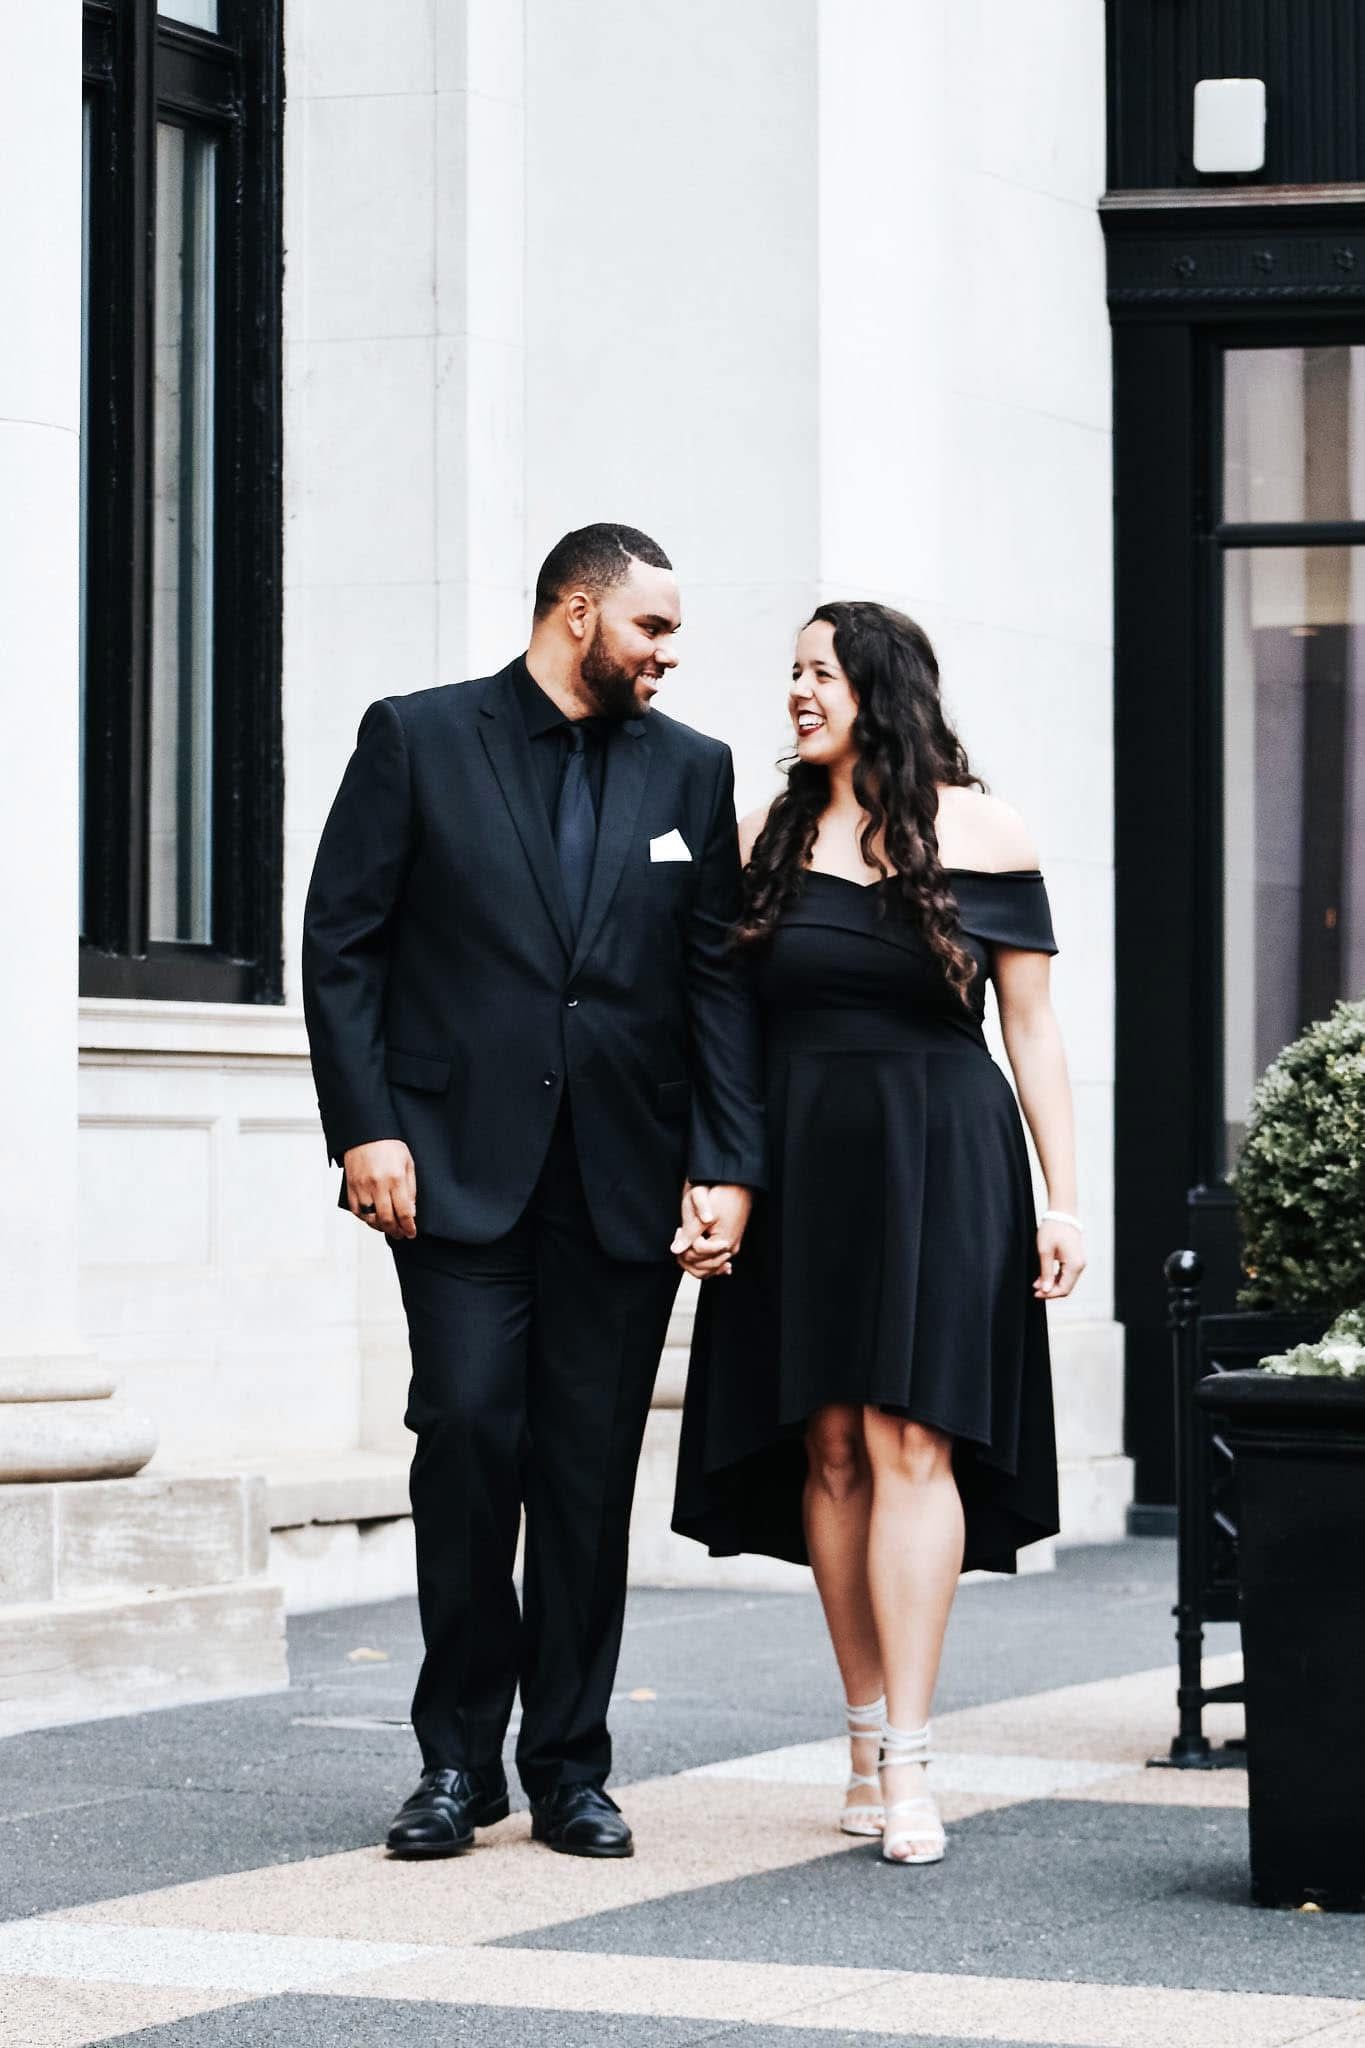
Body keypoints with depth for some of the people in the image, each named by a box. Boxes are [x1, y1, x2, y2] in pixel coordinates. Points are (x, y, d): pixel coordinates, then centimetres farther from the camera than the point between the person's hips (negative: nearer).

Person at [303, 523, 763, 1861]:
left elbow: (720, 977, 9)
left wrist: (728, 1162, 0)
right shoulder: (416, 741, 4)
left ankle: (571, 1770, 11)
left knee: (592, 1468, 3)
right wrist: (364, 1127, -9)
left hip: (624, 1179, 3)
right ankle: (458, 1759, 5)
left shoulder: (690, 772, 13)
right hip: (461, 1164, -3)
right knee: (468, 1434, -9)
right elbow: (341, 944, 1)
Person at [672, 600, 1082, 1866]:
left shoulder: (979, 835, 1)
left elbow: (1033, 1027, 2)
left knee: (908, 1440, -11)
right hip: (799, 1165, 3)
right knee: (829, 1448, 3)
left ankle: (905, 1764, -13)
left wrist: (1061, 1198, -3)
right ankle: (869, 1738, 12)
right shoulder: (770, 838, 10)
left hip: (936, 1160, -3)